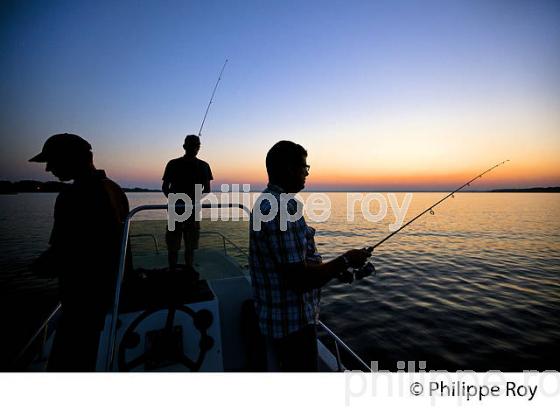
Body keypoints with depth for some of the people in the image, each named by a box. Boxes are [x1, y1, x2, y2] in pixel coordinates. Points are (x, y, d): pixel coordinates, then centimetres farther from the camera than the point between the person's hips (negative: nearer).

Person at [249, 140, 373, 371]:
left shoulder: (267, 201, 7)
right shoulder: (281, 208, -27)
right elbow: (299, 277, -29)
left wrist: (335, 269, 11)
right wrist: (345, 261, -15)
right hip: (292, 322, -9)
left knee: (283, 367, 27)